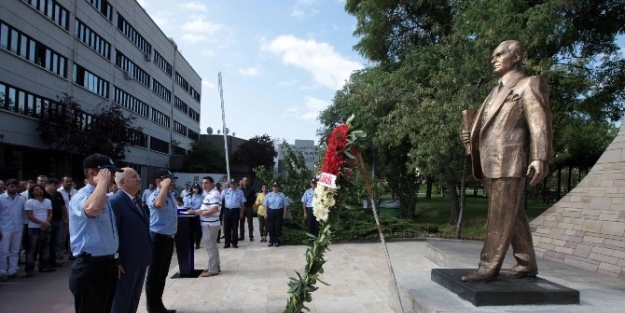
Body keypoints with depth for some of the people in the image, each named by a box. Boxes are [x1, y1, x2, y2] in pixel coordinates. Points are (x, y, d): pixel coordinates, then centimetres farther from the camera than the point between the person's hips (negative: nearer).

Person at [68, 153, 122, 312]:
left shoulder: (104, 197, 12)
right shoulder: (81, 197, -15)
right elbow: (92, 208, -42)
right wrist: (102, 182, -27)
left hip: (109, 264, 9)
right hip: (90, 267, -9)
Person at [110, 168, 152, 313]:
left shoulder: (137, 201, 12)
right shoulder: (115, 201, -15)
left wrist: (146, 255, 15)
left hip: (140, 260, 8)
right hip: (125, 262, -8)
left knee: (134, 300, 19)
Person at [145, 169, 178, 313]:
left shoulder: (171, 195, 10)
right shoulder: (154, 196, -16)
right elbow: (158, 204, -42)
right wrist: (165, 186, -30)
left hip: (169, 238, 9)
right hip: (158, 238, -8)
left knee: (163, 273, 18)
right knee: (154, 274, 3)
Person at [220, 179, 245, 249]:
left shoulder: (240, 192, 3)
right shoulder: (225, 191, 7)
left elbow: (242, 203, 4)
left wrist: (241, 212, 0)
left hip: (235, 211, -1)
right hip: (227, 210, 2)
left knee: (234, 228, 4)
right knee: (226, 227, 5)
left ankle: (234, 243, 14)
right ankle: (227, 243, 14)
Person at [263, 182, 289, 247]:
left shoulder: (282, 195, 4)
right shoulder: (268, 195, 8)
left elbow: (285, 205, 3)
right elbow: (266, 205, 7)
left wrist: (284, 214, -3)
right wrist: (265, 213, 0)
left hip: (279, 212, -1)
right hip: (270, 212, 1)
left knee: (278, 227, 1)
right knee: (270, 227, 4)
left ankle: (277, 241, 12)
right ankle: (271, 241, 13)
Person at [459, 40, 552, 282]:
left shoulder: (529, 85, 1)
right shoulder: (497, 91, 24)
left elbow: (540, 124, -10)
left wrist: (540, 158, -21)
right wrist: (472, 138, 9)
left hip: (509, 162, -8)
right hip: (489, 163, 8)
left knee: (500, 217, -7)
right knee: (512, 216, 12)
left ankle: (488, 268, -5)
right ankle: (526, 264, 21)